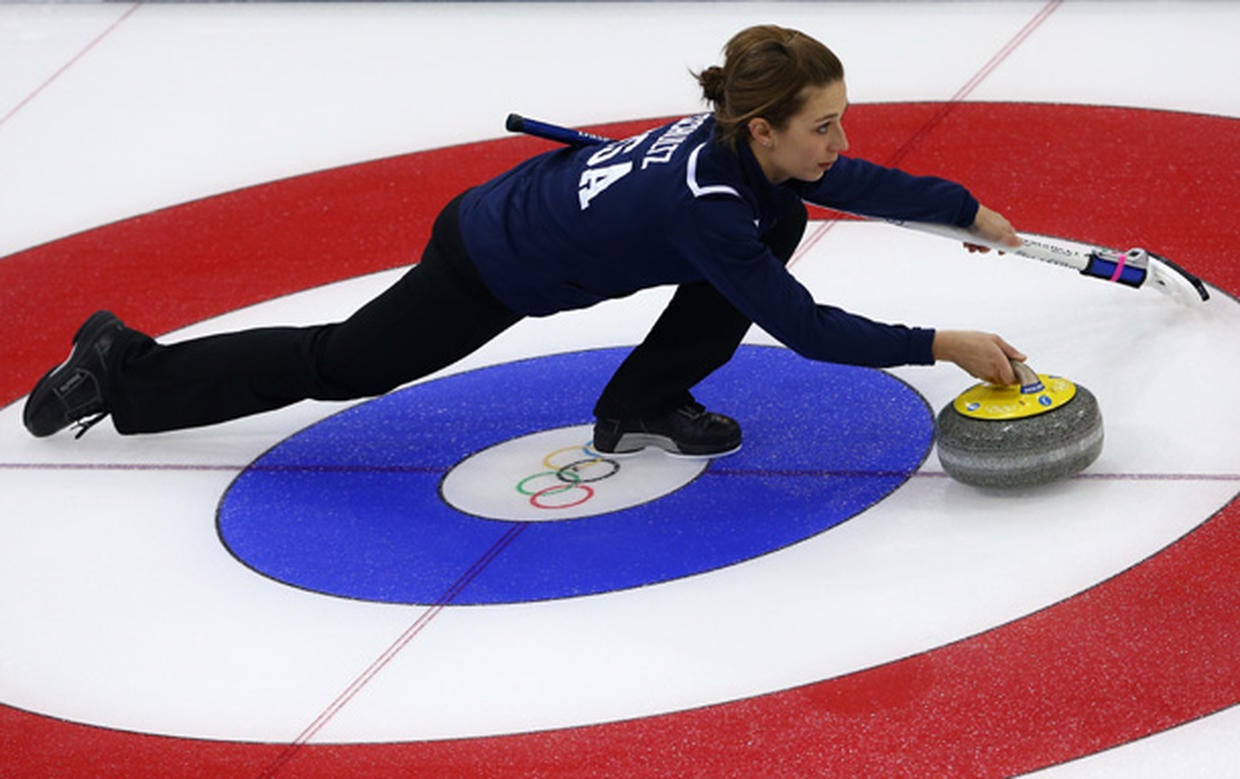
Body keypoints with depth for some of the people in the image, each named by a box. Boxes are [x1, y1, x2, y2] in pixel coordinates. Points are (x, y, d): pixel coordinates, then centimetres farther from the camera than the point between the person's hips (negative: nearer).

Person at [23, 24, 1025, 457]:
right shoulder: (707, 204, -37)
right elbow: (806, 328, -33)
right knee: (340, 366, 11)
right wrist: (940, 345, -31)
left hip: (541, 195, 8)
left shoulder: (741, 135, -14)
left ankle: (645, 404, 10)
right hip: (485, 273, -8)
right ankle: (123, 373, 26)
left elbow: (860, 183, 5)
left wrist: (969, 212, 3)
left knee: (782, 224, 0)